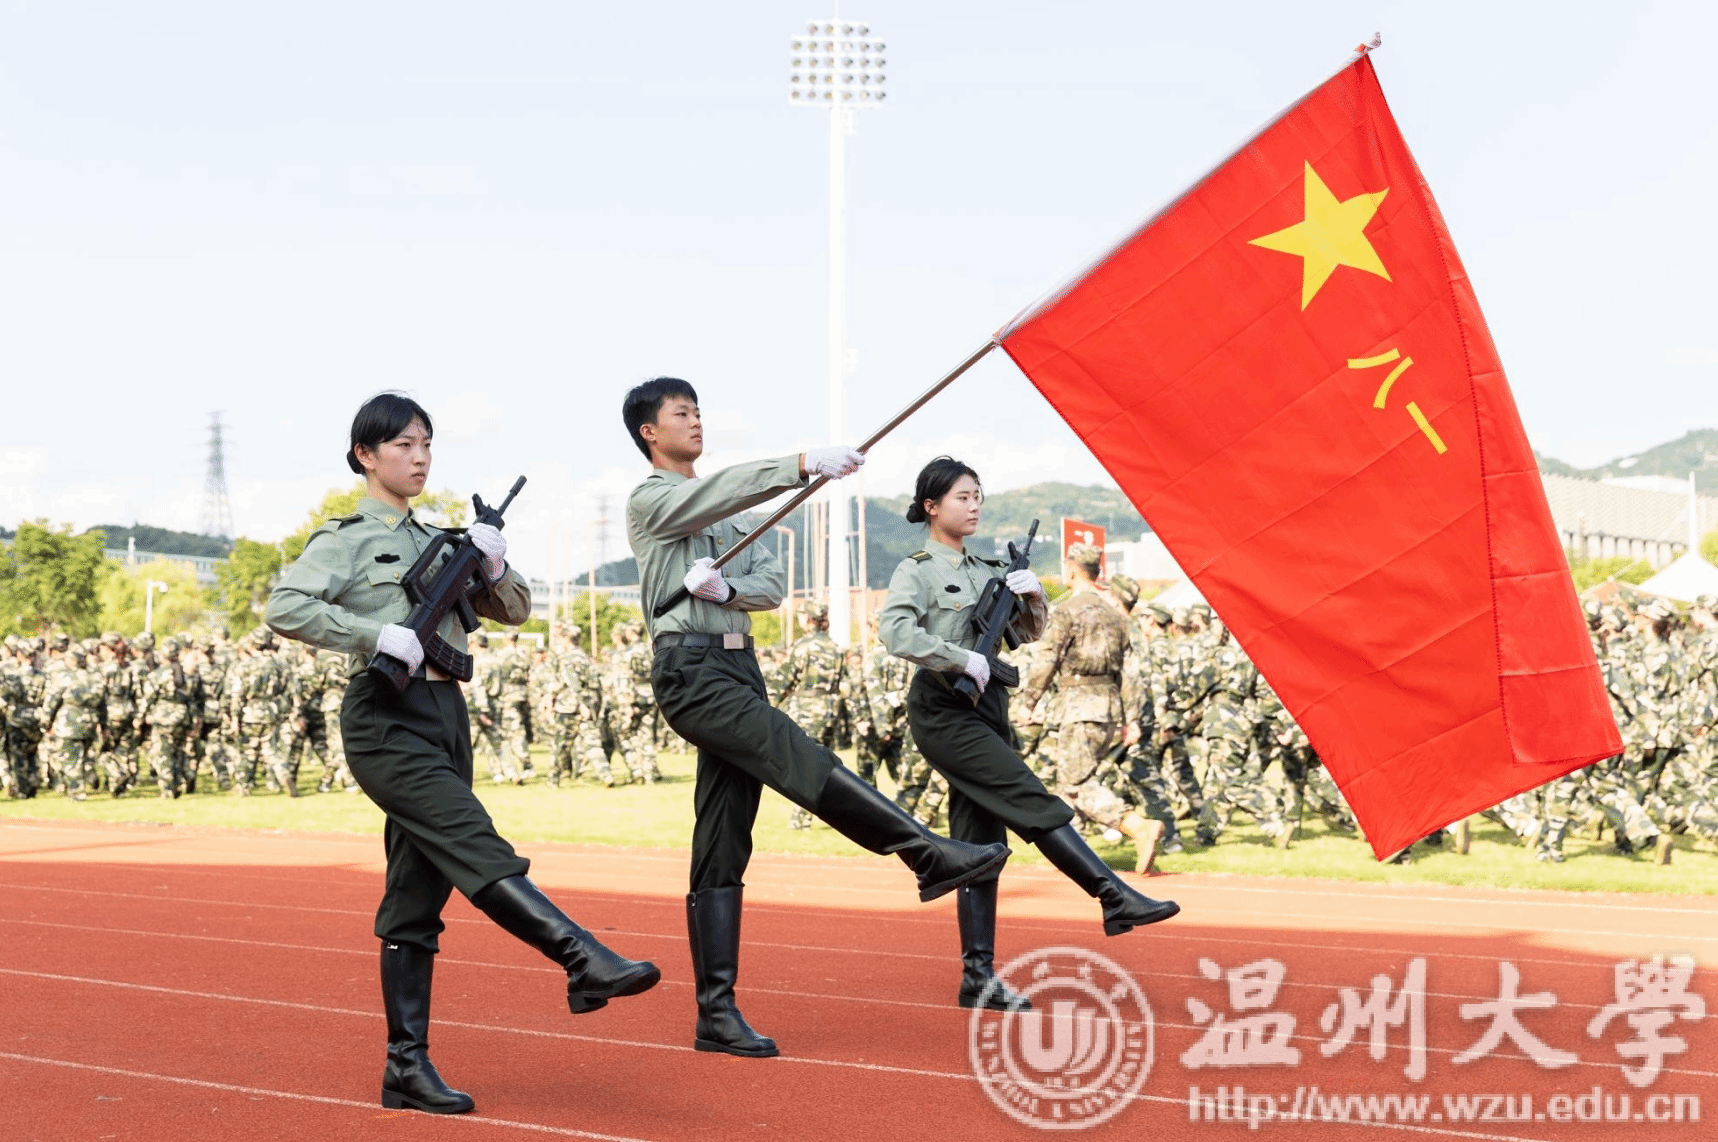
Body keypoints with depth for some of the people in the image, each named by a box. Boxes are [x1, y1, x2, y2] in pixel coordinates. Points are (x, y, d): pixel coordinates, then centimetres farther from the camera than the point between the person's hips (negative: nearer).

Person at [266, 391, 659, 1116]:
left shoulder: (436, 542, 22)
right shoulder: (346, 540, 0)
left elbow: (513, 611, 23)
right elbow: (284, 608, -15)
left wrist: (493, 568, 2)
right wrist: (379, 635, -21)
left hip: (445, 716, 7)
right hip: (386, 721, -7)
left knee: (416, 900, 5)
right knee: (476, 846, -23)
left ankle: (406, 1069, 7)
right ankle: (585, 961, -36)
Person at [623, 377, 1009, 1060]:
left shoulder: (722, 513, 25)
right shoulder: (651, 500, 2)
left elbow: (771, 583, 12)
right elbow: (724, 488, -17)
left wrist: (725, 588, -9)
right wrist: (803, 465, -28)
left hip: (739, 666, 7)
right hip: (690, 669, -7)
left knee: (723, 846, 3)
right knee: (794, 753, -25)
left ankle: (716, 1013, 2)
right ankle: (927, 853, -32)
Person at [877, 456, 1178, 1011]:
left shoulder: (988, 570, 16)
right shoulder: (917, 571, -4)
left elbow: (1032, 631, 20)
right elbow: (894, 632, -21)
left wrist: (1032, 596, -1)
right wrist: (963, 660, -22)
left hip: (986, 713, 7)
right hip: (944, 712, -7)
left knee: (981, 844, 4)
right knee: (1034, 803, -17)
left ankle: (978, 976, 5)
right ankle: (1116, 897, -19)